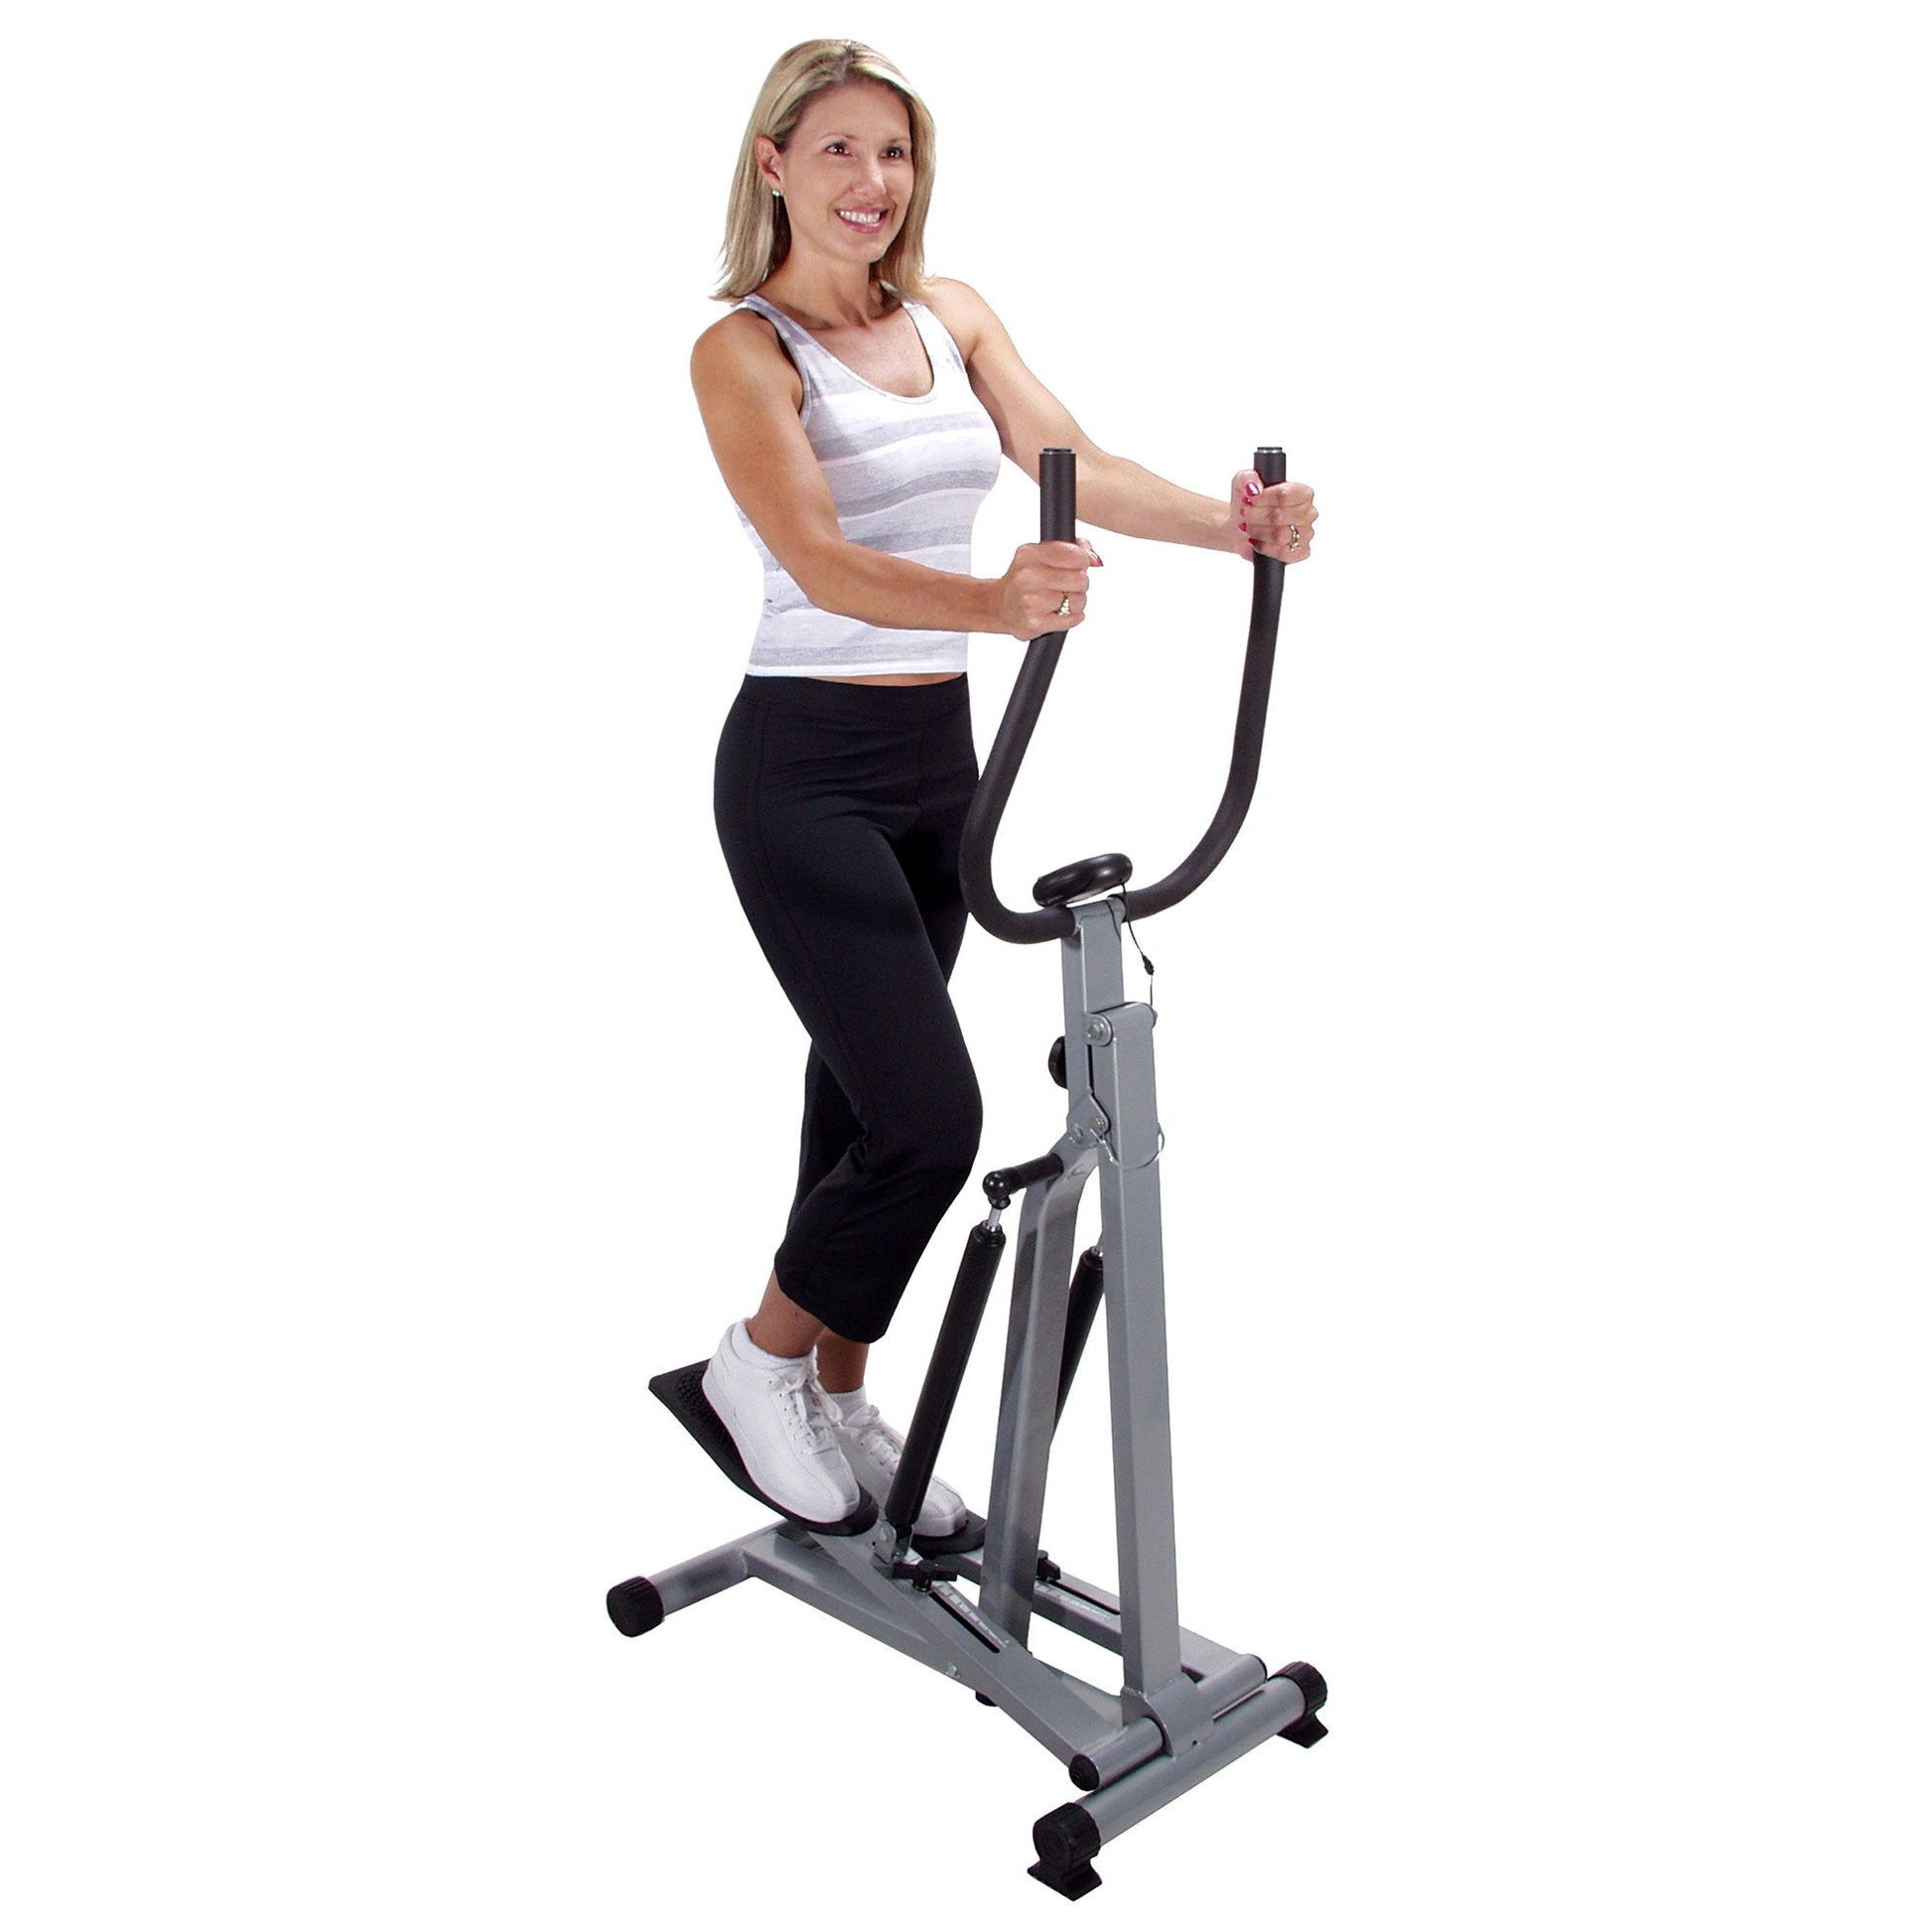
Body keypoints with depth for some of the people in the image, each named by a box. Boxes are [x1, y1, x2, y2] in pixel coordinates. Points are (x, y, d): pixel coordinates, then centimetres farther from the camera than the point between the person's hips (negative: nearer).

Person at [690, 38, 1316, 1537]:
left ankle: (838, 1402, 30)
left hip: (937, 755, 7)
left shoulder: (952, 316, 9)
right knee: (927, 1116, -12)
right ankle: (760, 1361, 14)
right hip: (807, 765, -6)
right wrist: (994, 603, -45)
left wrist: (1234, 523, -25)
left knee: (870, 1094, 14)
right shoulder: (742, 350, -10)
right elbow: (821, 562, -26)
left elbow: (1072, 461, -5)